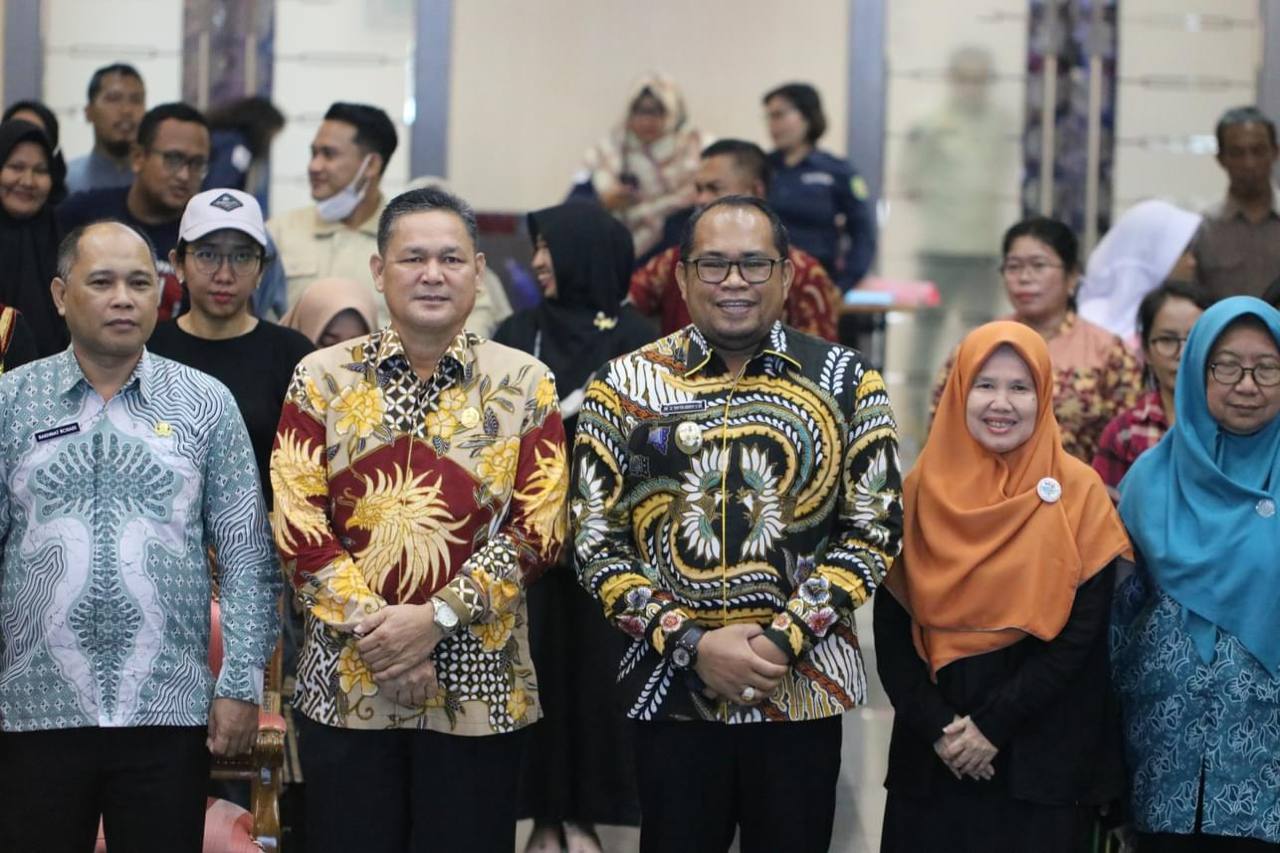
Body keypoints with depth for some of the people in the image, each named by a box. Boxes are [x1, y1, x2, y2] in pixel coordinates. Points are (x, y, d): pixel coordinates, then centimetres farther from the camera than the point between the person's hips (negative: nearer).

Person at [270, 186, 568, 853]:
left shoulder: (524, 386, 3)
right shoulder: (322, 379, 5)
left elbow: (538, 532, -3)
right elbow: (298, 528, -1)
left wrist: (438, 617, -13)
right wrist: (371, 627, -12)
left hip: (481, 689, 0)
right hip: (346, 681, 0)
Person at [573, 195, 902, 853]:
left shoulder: (847, 384, 2)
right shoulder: (624, 387, 2)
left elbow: (875, 529, -1)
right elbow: (594, 541, -1)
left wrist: (784, 637, -13)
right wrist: (691, 644, -12)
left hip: (804, 690, 0)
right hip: (672, 692, 0)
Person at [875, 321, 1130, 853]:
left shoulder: (1078, 494, -2)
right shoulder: (922, 491, 3)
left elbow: (1082, 632, -7)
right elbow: (890, 629, 1)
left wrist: (996, 725, -12)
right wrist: (937, 726, -11)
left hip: (1043, 760, -2)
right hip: (931, 758, 2)